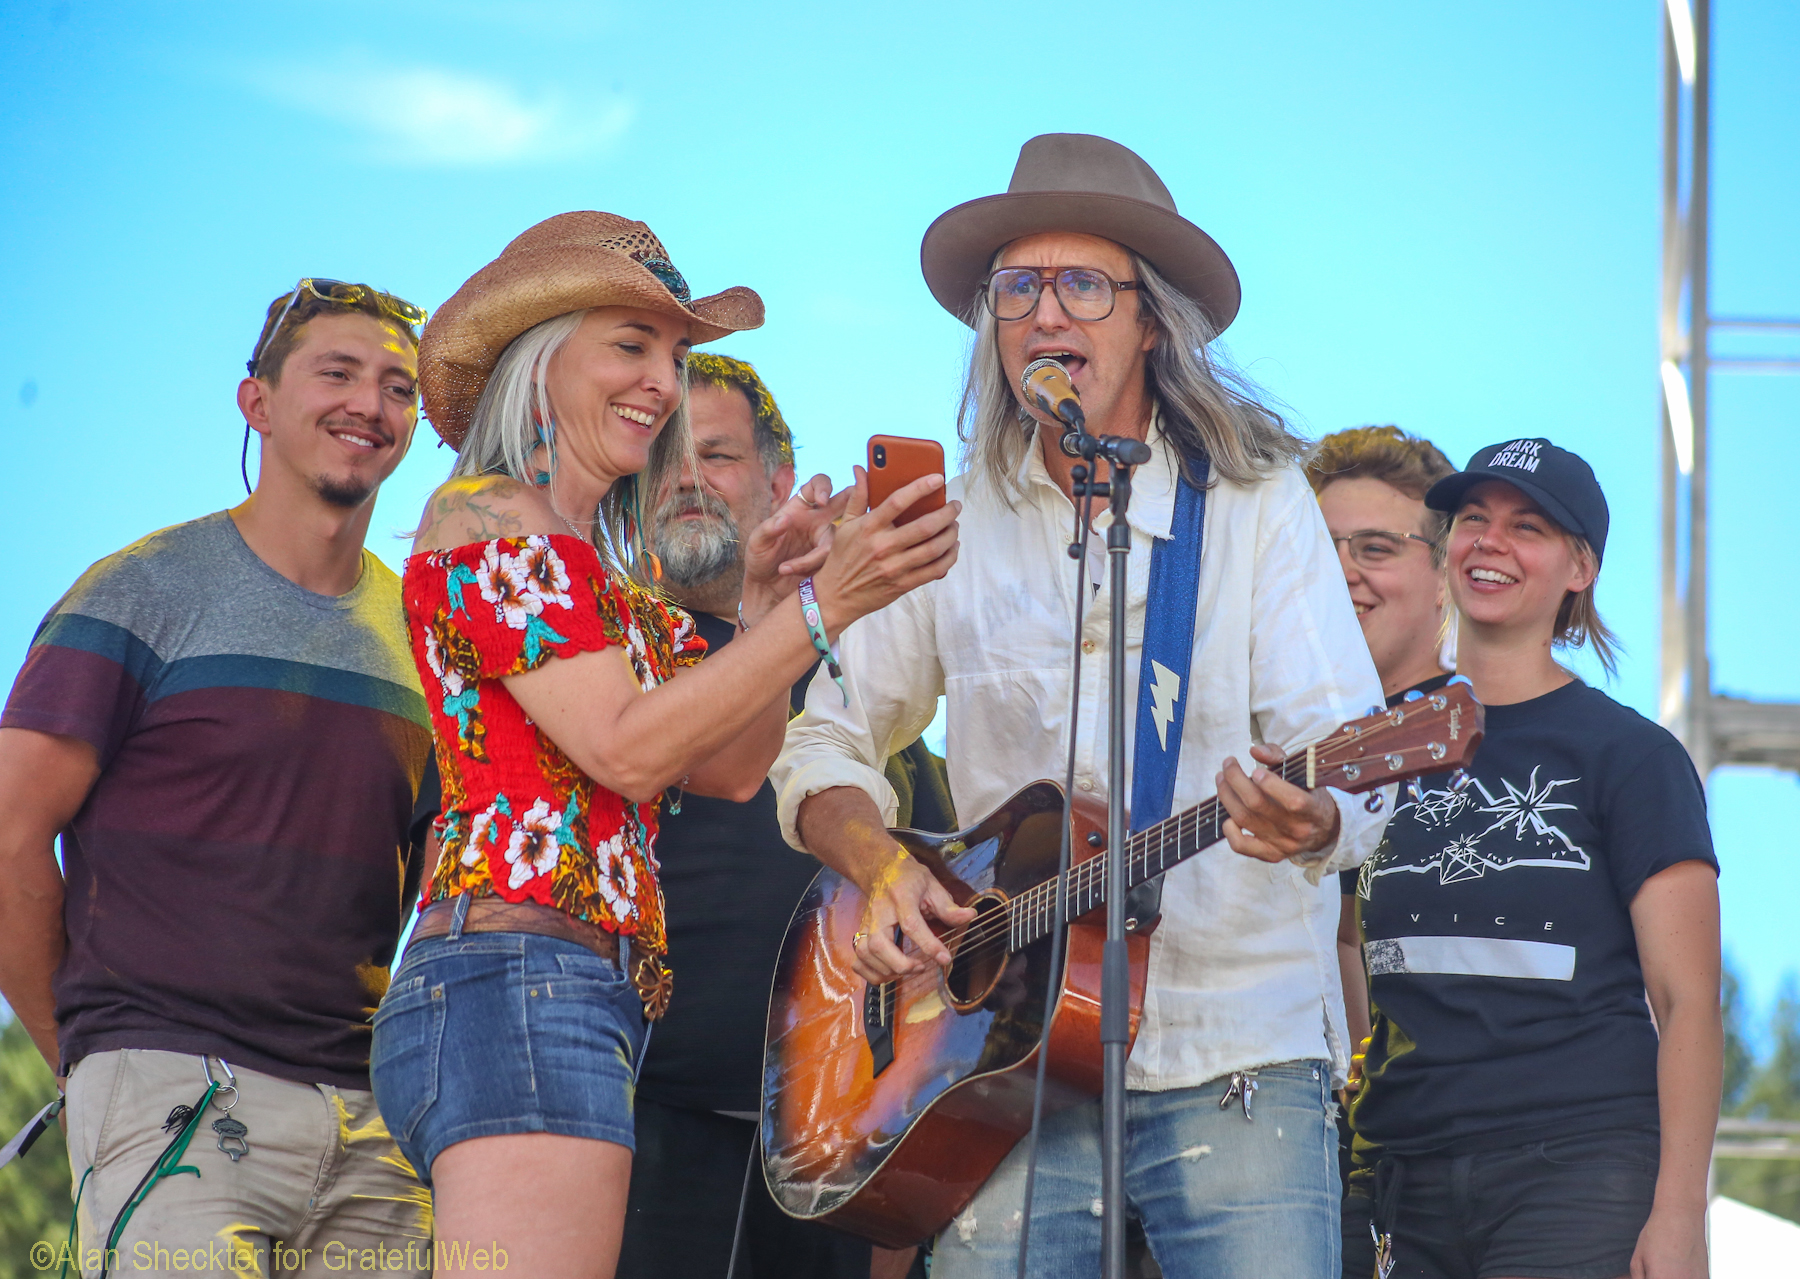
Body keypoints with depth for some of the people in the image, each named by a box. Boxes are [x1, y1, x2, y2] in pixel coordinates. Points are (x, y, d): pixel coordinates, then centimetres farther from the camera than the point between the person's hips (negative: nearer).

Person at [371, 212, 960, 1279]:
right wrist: (826, 604, -13)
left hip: (601, 998, 9)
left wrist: (766, 601, 3)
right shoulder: (483, 519, -2)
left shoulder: (619, 562, 24)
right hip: (517, 980, -9)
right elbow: (623, 748, -12)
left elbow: (727, 770, 16)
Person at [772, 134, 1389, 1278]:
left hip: (1237, 1049, -2)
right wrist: (879, 864, -4)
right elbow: (826, 745, 16)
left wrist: (1311, 821, -29)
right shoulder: (951, 530, 11)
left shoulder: (1258, 501, 3)